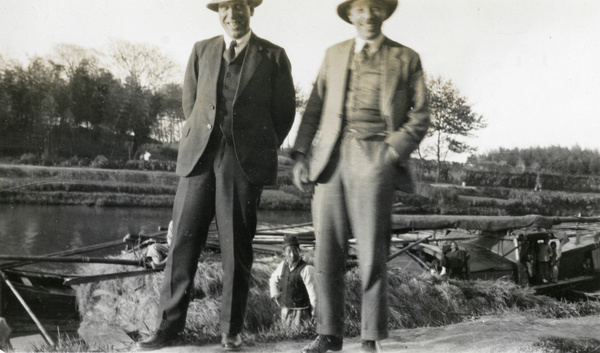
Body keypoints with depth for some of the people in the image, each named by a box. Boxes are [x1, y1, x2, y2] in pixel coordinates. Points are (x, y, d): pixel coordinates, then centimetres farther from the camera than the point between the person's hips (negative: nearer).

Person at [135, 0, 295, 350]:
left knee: (237, 247, 0)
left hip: (244, 162, -2)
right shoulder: (202, 51, 13)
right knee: (184, 241, -1)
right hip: (200, 157, 2)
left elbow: (285, 111, 10)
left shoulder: (273, 56, 6)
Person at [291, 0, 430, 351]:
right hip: (331, 156, 3)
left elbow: (420, 117, 6)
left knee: (372, 251, -4)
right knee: (328, 250, 1)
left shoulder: (406, 58, 11)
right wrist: (302, 154, 6)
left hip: (374, 156, -3)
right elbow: (315, 108, 17)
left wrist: (393, 154, -7)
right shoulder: (334, 55, 19)